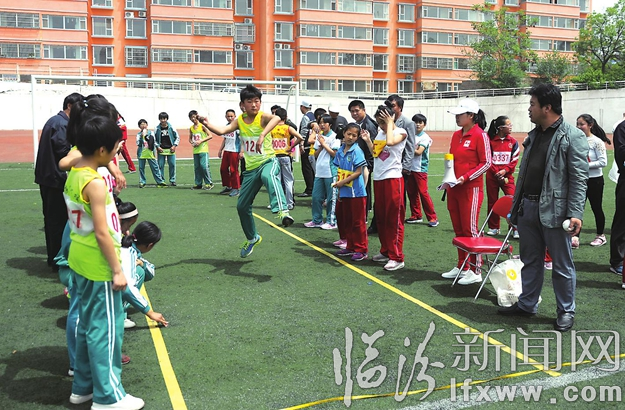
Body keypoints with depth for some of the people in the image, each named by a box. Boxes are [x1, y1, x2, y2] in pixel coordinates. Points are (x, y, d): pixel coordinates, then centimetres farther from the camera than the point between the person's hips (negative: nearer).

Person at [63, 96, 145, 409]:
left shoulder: (74, 175, 4)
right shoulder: (95, 183, -22)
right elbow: (101, 233, -22)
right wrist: (117, 270, -17)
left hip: (80, 261, 9)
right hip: (98, 267, -9)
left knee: (88, 324, 20)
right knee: (106, 328, 2)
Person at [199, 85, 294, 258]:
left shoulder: (262, 117, -12)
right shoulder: (240, 121, 3)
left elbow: (276, 118, -36)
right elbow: (222, 131, -9)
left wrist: (263, 135, -50)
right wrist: (207, 124, -26)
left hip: (268, 161, -6)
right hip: (251, 168, 6)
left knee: (269, 176, -43)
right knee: (242, 205, 13)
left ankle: (283, 211, -61)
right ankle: (252, 238, 35)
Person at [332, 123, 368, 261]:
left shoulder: (357, 151, -11)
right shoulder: (340, 151, 9)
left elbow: (358, 172, -15)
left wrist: (343, 182, -16)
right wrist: (338, 185, 7)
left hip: (356, 192, -7)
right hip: (344, 192, 7)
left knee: (358, 222, -2)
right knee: (346, 221, 14)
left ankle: (362, 250, 5)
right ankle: (351, 247, 26)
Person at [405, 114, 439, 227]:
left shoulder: (425, 137, -6)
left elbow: (419, 152, -15)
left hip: (420, 169, -6)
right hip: (410, 168, 6)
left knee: (423, 192, -8)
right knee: (411, 192, 9)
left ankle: (433, 218, -2)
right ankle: (416, 216, 21)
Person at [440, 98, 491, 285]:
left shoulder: (480, 135, -10)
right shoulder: (456, 135, 11)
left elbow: (486, 163, -11)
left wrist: (466, 177, -18)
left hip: (471, 189, -7)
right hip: (454, 189, 7)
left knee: (470, 229, -4)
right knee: (458, 230, 12)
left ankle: (475, 271, 4)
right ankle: (461, 267, 23)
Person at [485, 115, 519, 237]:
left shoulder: (513, 142, 2)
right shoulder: (491, 141, -3)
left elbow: (515, 160, 2)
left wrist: (505, 171, -12)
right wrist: (497, 173, -11)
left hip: (507, 175, 0)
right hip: (492, 175, 0)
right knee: (492, 202, 8)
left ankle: (516, 228, -3)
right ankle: (493, 227, 21)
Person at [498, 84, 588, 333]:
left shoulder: (572, 137, -9)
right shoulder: (534, 136, 14)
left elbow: (579, 179, -13)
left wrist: (575, 214, -20)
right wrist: (516, 205, 17)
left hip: (554, 211, -7)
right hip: (528, 208, 7)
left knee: (561, 265, 5)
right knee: (530, 261, 17)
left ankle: (566, 312, 19)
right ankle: (527, 304, 29)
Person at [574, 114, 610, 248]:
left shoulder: (597, 141, -11)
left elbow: (603, 162, -16)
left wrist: (586, 165, -22)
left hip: (594, 180, -4)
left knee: (596, 208, 9)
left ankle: (600, 236, 25)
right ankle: (575, 237, -5)